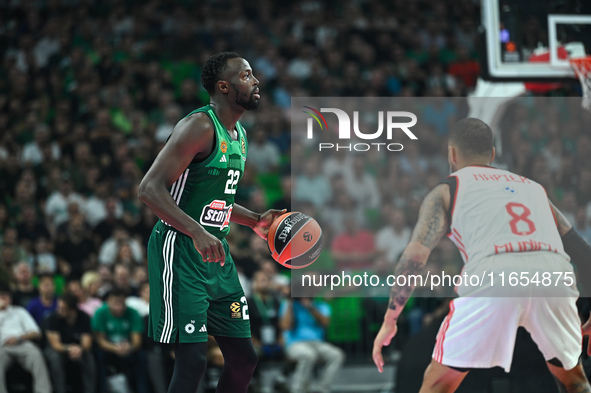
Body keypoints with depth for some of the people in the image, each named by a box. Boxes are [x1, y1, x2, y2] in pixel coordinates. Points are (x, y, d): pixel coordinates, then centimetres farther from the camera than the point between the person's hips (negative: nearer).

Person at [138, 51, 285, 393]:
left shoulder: (240, 135, 14)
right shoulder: (200, 127, -15)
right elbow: (150, 189, -23)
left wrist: (256, 222, 13)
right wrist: (197, 232, -33)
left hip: (217, 253, 9)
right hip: (180, 250, -9)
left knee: (244, 358, 10)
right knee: (192, 360, -13)